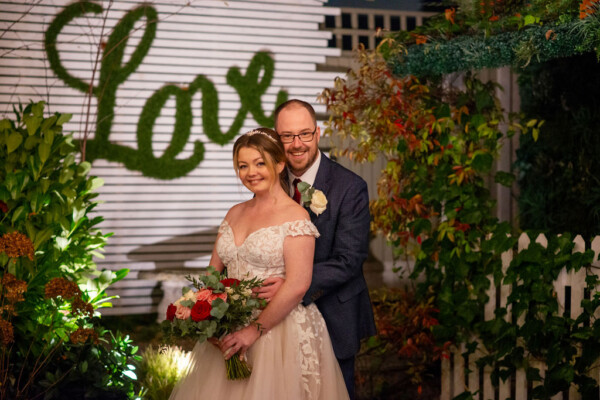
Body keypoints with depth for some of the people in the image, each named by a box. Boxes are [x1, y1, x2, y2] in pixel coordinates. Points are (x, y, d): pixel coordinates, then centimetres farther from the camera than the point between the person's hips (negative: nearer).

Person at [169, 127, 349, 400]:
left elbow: (297, 285, -17)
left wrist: (255, 330, -18)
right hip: (227, 332, 6)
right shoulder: (235, 214, 12)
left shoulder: (295, 216, -9)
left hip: (278, 331, -6)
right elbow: (213, 272, 12)